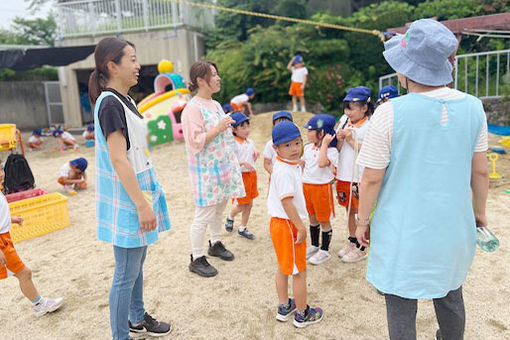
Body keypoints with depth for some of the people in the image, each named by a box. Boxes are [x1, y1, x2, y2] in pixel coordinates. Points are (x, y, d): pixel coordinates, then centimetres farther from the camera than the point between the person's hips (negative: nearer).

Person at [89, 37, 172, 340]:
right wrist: (142, 204, -22)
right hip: (126, 200, -10)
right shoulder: (110, 104, -17)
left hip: (138, 192, 10)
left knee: (137, 262, 21)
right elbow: (118, 160, -22)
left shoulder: (126, 100, 12)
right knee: (127, 274, 3)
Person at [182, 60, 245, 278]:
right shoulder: (193, 108, -15)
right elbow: (195, 142, -21)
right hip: (206, 171, -8)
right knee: (204, 215, -2)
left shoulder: (216, 105, 12)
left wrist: (233, 165, 23)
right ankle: (196, 259, 12)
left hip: (223, 168, 8)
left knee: (219, 208, 18)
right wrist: (218, 129, -23)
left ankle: (216, 244, 37)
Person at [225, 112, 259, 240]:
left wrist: (256, 154, 1)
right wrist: (243, 163, -28)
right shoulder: (233, 143, -14)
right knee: (241, 206, 1)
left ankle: (242, 228, 26)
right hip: (240, 176, -7)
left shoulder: (251, 142, 8)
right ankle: (230, 217, 33)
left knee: (249, 204, 12)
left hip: (251, 174, 7)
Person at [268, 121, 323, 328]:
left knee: (283, 268, 22)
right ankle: (302, 315, 22)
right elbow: (287, 202, -28)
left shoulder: (291, 166, 8)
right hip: (288, 225, -11)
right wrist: (301, 227, -26)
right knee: (299, 272, 5)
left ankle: (284, 307, 38)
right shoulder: (284, 170, -24)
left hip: (279, 223, 11)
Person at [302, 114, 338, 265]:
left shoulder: (331, 150, -16)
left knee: (324, 220, 6)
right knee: (312, 218, 18)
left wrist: (324, 144, -28)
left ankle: (325, 251, 20)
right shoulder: (308, 147, 7)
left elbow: (322, 163, -35)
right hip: (306, 186, 7)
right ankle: (314, 246, 34)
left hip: (322, 187, -7)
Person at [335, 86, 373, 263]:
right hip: (344, 175, 6)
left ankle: (361, 248, 18)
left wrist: (351, 140, -18)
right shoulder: (344, 121, 7)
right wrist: (339, 140, -9)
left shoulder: (369, 127, -11)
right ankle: (352, 242, 33)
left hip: (360, 177, -6)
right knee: (349, 211, 18)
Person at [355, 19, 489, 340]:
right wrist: (479, 211, 20)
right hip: (454, 228, 5)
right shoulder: (472, 107, -6)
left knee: (401, 305, 13)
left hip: (404, 231, -5)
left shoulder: (390, 112, -20)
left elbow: (371, 180, -14)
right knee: (450, 295, 27)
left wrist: (362, 221, 1)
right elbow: (480, 171, 4)